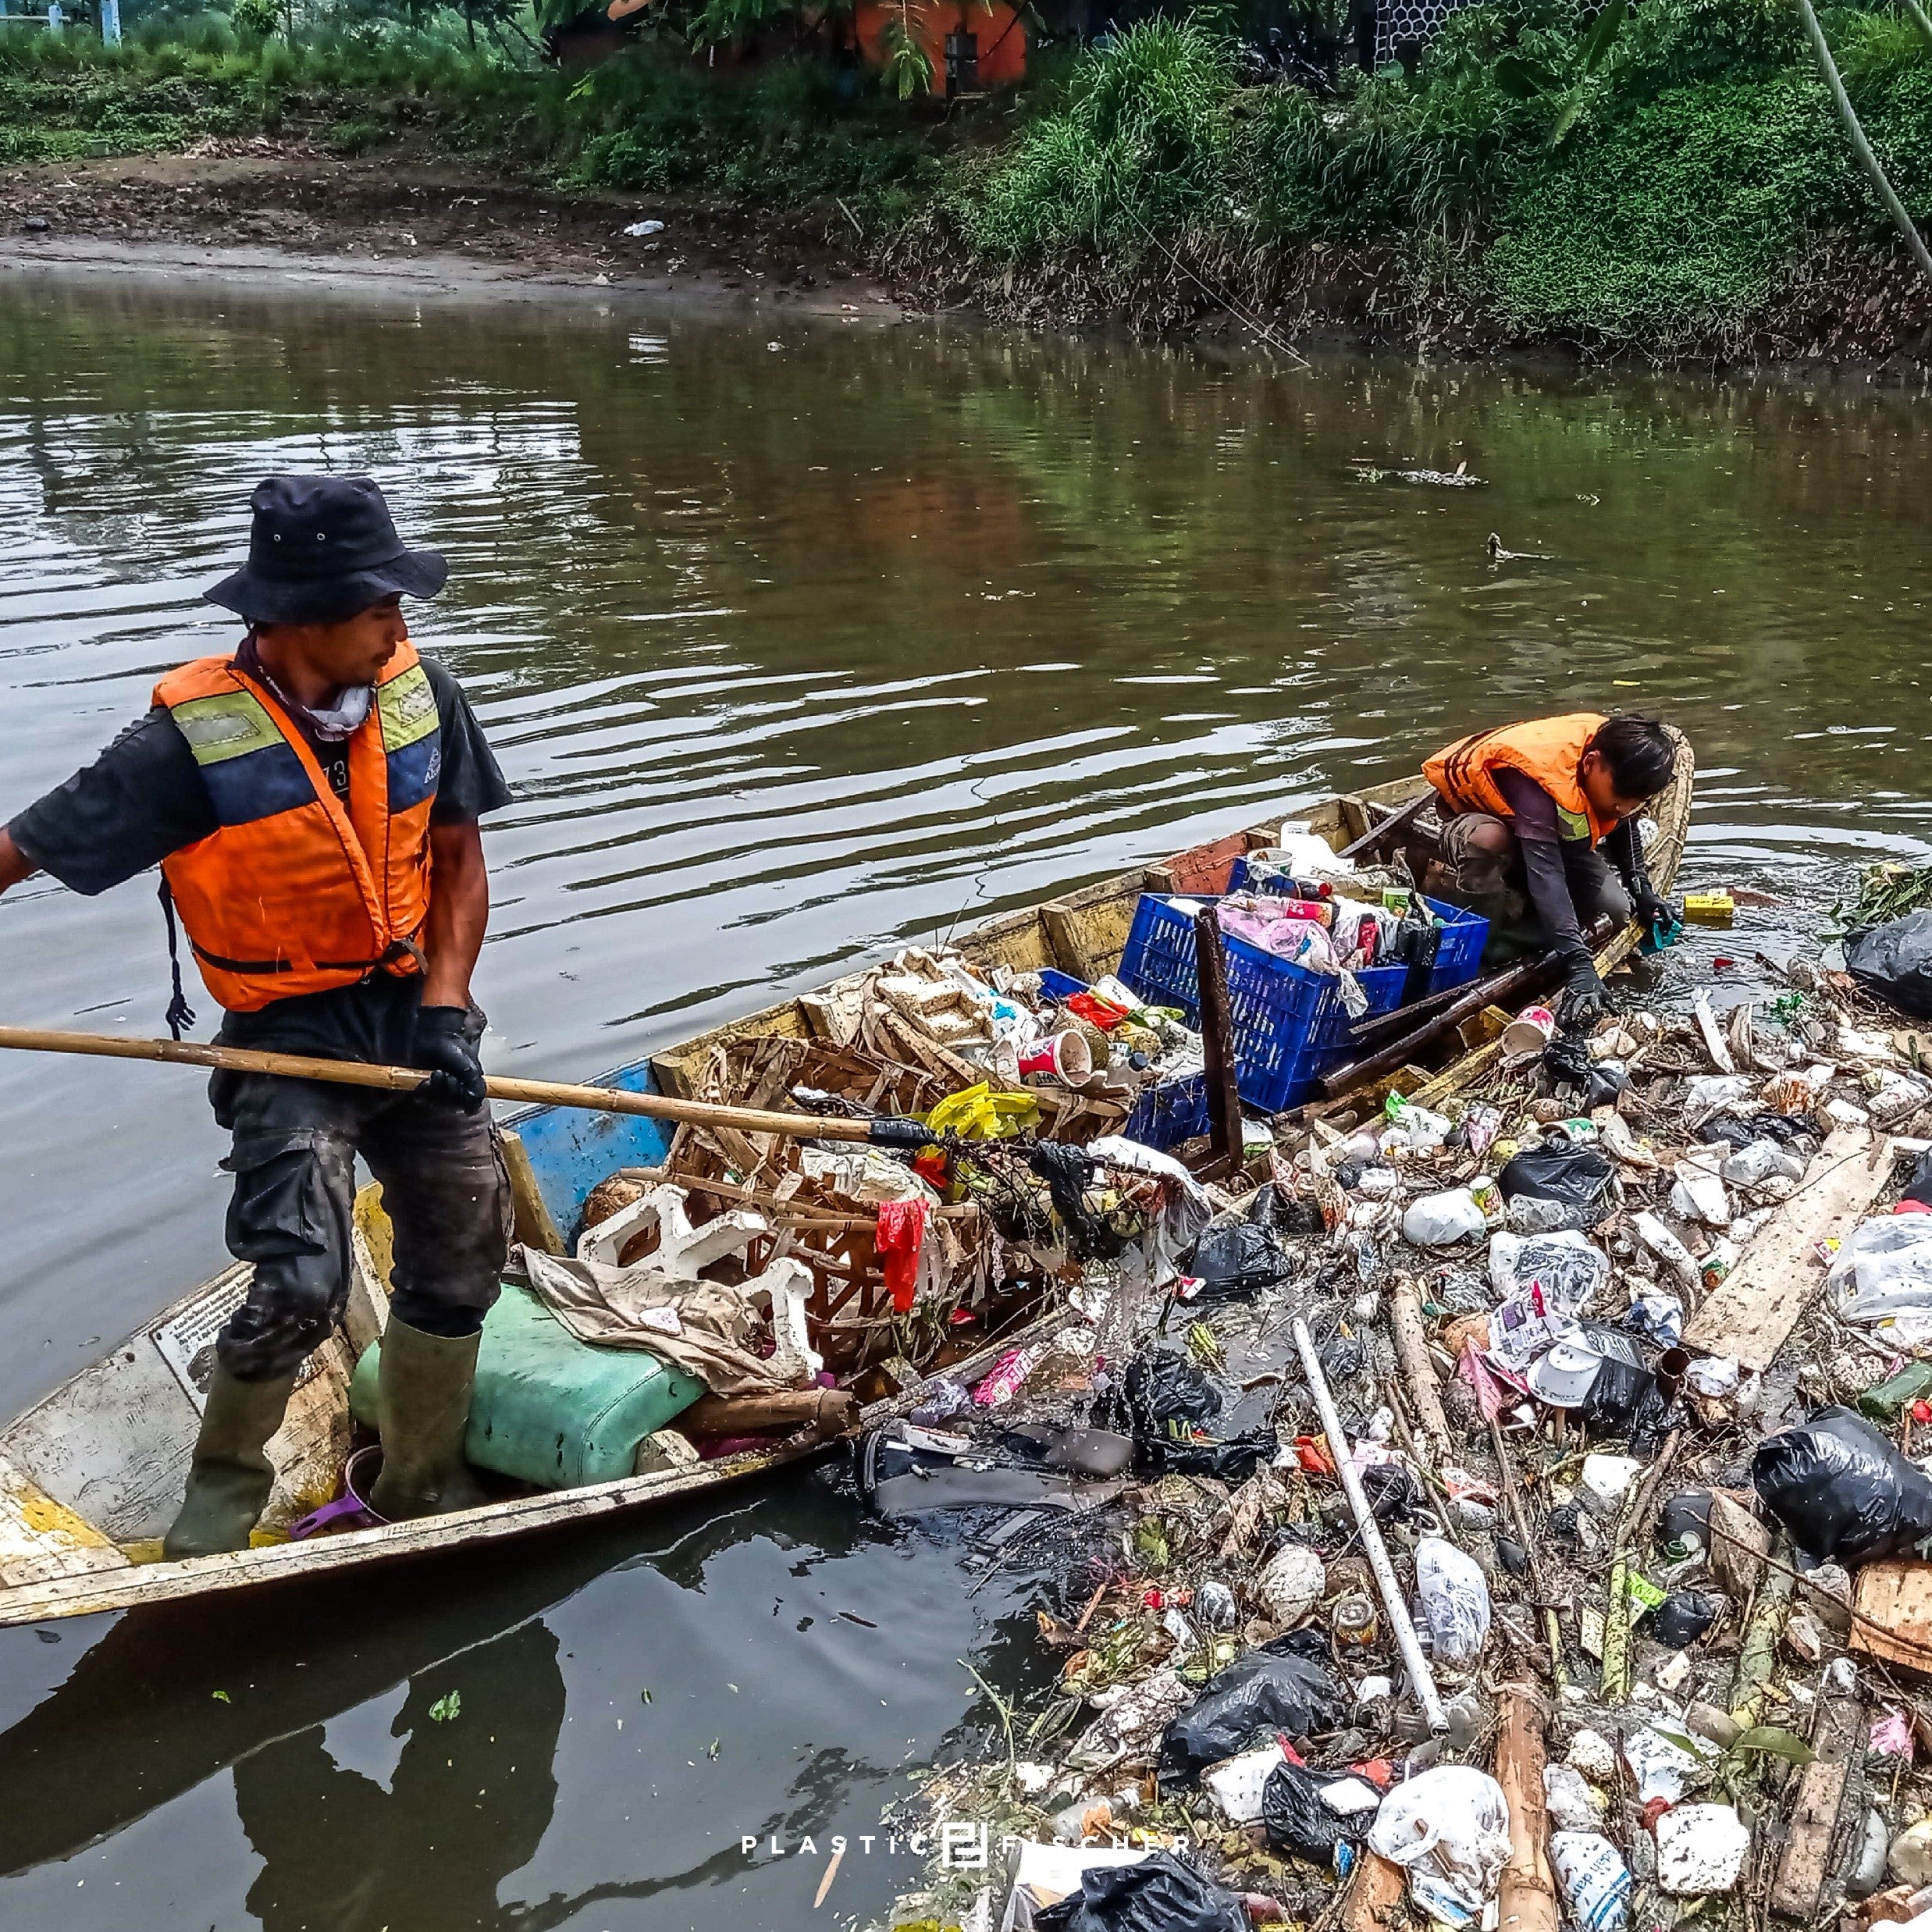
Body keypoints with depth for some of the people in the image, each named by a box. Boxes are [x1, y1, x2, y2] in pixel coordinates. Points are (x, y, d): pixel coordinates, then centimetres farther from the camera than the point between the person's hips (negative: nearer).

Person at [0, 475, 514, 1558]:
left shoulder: (419, 693, -4)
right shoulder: (194, 738, -18)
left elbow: (459, 859, 4)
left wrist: (445, 1003, -8)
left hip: (415, 1012, 5)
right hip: (288, 1034, -5)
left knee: (465, 1261, 7)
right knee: (301, 1289, -16)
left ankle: (423, 1488, 29)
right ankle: (222, 1496, 14)